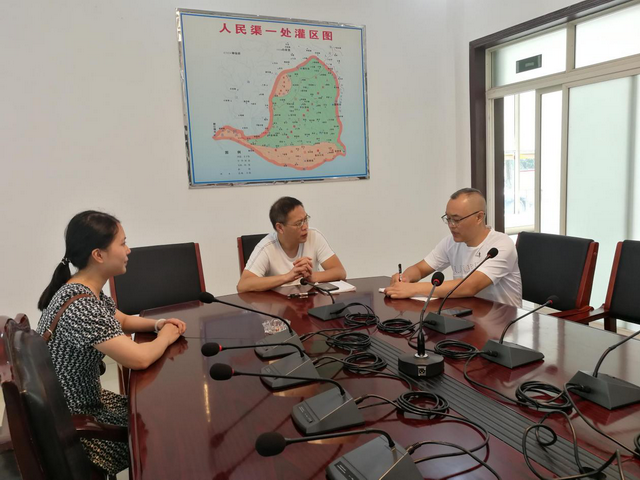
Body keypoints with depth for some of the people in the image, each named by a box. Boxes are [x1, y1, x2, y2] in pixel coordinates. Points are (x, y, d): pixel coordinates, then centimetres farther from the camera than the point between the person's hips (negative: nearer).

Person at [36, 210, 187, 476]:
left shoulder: (89, 291, -1)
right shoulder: (80, 306, -32)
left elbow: (122, 320, 15)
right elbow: (139, 359, -33)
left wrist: (157, 323, -4)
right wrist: (166, 336, -13)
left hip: (80, 403, 8)